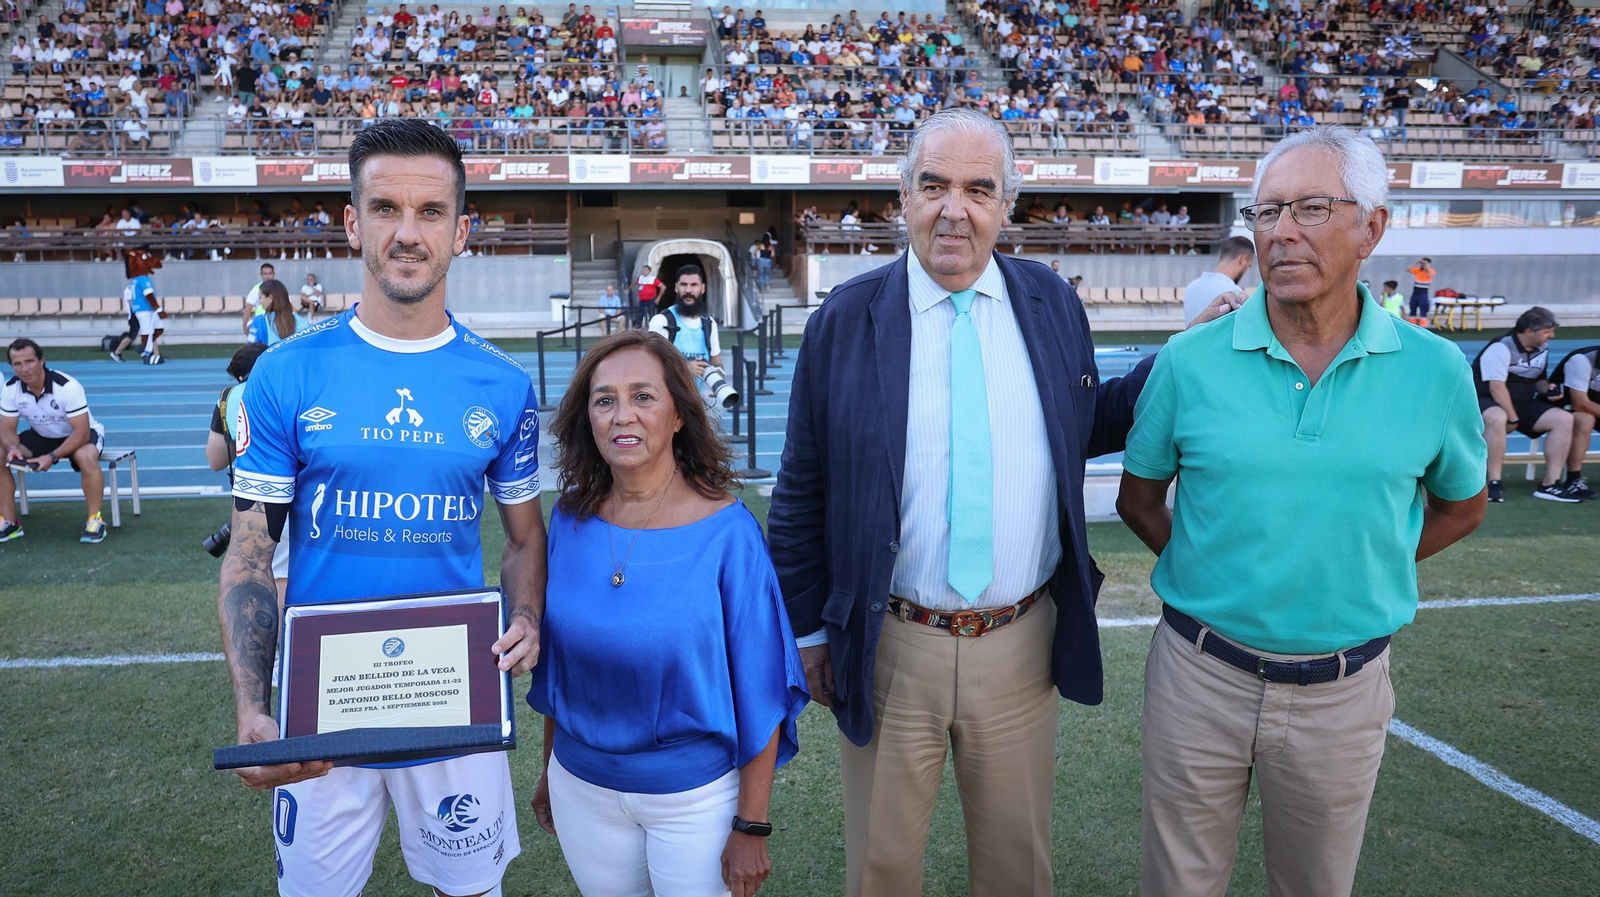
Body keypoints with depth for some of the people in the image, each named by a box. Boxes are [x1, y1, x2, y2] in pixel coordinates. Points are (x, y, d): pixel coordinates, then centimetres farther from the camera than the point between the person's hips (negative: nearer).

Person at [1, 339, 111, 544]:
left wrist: (52, 456, -40)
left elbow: (81, 433, -30)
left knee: (86, 457, -39)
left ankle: (95, 520, -24)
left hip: (79, 436, -5)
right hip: (41, 437, 6)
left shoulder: (68, 386, -30)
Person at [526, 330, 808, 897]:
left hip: (695, 796, -4)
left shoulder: (728, 532, -18)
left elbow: (759, 690, -13)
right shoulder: (570, 521, -4)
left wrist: (752, 827, -12)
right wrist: (549, 770, 13)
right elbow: (555, 663, 8)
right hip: (582, 787, 4)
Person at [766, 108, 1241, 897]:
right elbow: (802, 492, -2)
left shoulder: (1052, 304, 1)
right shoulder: (845, 319, -7)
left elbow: (1088, 427, 13)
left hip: (1023, 645, 2)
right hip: (888, 649, -2)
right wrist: (808, 628, 1)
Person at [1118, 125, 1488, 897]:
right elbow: (1138, 499, 5)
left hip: (1343, 689, 1)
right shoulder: (1189, 362, -7)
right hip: (1199, 676, 0)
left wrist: (1359, 570, 1)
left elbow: (1460, 507, 11)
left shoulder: (1433, 370, -4)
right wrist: (1210, 572, -5)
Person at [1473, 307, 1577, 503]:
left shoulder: (1542, 349, 7)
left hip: (1523, 405, 8)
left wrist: (1547, 388, -3)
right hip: (1487, 402, -8)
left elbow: (1537, 379, 21)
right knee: (1497, 418, -41)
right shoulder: (1501, 347, -17)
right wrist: (1512, 419, -21)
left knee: (1564, 419, -10)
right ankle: (1494, 483, -33)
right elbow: (1496, 386, -23)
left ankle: (1550, 484, -10)